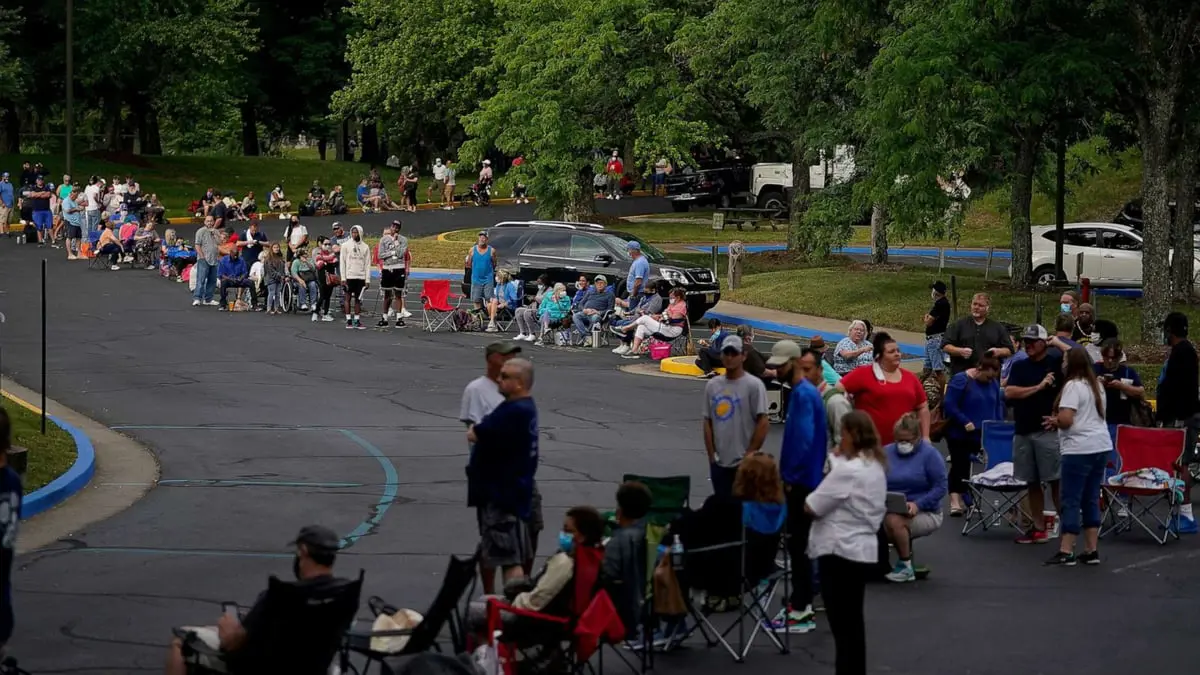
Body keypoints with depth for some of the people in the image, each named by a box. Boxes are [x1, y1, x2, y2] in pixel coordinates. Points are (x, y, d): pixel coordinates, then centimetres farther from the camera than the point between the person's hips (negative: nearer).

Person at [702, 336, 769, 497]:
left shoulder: (753, 385, -7)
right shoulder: (712, 385, 10)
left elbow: (762, 423, -10)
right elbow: (708, 422, 13)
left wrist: (749, 455, -12)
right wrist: (711, 455, 6)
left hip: (744, 465, -6)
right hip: (719, 463, 6)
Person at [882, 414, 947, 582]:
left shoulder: (930, 454, -6)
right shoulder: (886, 452, 7)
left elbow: (940, 487, -8)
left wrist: (917, 504, -22)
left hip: (925, 513, -4)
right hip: (891, 510, 4)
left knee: (894, 521, -35)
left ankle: (905, 566, -11)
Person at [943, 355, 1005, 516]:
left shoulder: (993, 382, 6)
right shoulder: (960, 381, -13)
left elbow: (998, 405, 16)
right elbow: (949, 404, -18)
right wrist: (965, 422, -22)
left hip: (982, 435, 5)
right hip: (960, 434, -5)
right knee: (959, 465, -5)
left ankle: (960, 500, 13)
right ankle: (955, 501, -5)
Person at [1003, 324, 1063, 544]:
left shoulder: (1057, 364, -1)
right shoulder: (1019, 367, 12)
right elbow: (1009, 393, -2)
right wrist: (1038, 387, -8)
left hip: (1048, 432, -5)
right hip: (1022, 431, 5)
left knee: (1056, 481, -8)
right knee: (1032, 482, 8)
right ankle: (1038, 529, 14)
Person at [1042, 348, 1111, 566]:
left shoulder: (1073, 386, -11)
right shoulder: (1096, 384, 17)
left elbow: (1066, 419, -20)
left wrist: (1054, 421, 3)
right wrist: (1059, 421, 20)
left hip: (1079, 449, -8)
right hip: (1101, 446, 8)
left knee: (1071, 501, -5)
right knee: (1091, 499, 12)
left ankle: (1066, 552, -5)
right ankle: (1091, 550, 11)